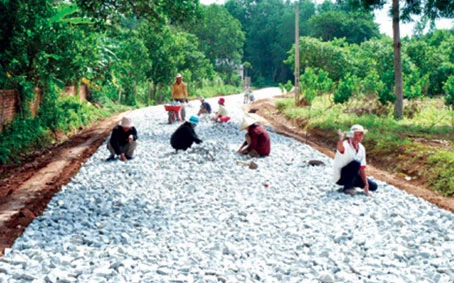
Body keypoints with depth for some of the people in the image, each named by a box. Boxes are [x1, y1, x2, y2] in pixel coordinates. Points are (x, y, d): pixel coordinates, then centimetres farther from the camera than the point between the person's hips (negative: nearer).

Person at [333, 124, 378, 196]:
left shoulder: (361, 148, -1)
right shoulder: (346, 145, -23)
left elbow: (362, 168, 0)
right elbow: (340, 148, -51)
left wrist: (366, 185, -5)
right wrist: (341, 139, -74)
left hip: (351, 175, 7)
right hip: (340, 177, -7)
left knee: (374, 186, 3)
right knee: (356, 163, -33)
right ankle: (348, 187, -19)